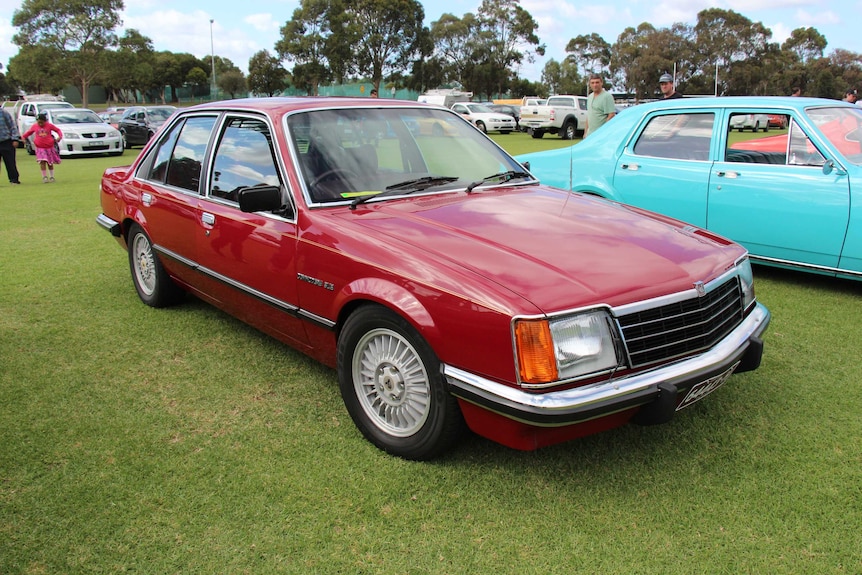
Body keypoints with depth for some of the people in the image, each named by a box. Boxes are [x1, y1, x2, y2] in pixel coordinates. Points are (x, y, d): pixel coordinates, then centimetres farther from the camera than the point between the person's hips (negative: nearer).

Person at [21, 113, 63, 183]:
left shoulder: (49, 125, -3)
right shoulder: (34, 126, 2)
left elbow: (58, 130, 2)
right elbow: (29, 132, 16)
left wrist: (60, 136, -16)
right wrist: (24, 136, 1)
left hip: (49, 147, 0)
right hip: (40, 148, 0)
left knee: (50, 163, 11)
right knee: (42, 161, -14)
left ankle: (51, 176, 25)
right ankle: (44, 176, -5)